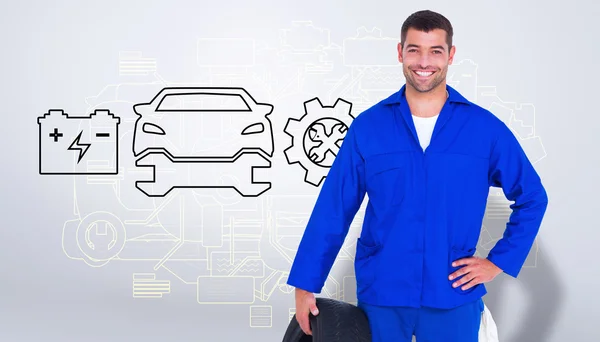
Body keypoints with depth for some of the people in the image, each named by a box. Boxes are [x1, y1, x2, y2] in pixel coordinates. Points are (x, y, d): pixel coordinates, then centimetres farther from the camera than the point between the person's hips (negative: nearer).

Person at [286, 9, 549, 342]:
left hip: (453, 297, 0)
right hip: (380, 294, 0)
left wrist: (499, 261, 0)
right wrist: (305, 285, -2)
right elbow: (333, 210, 0)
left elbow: (531, 198, 8)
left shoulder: (486, 129, -1)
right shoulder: (367, 127, -1)